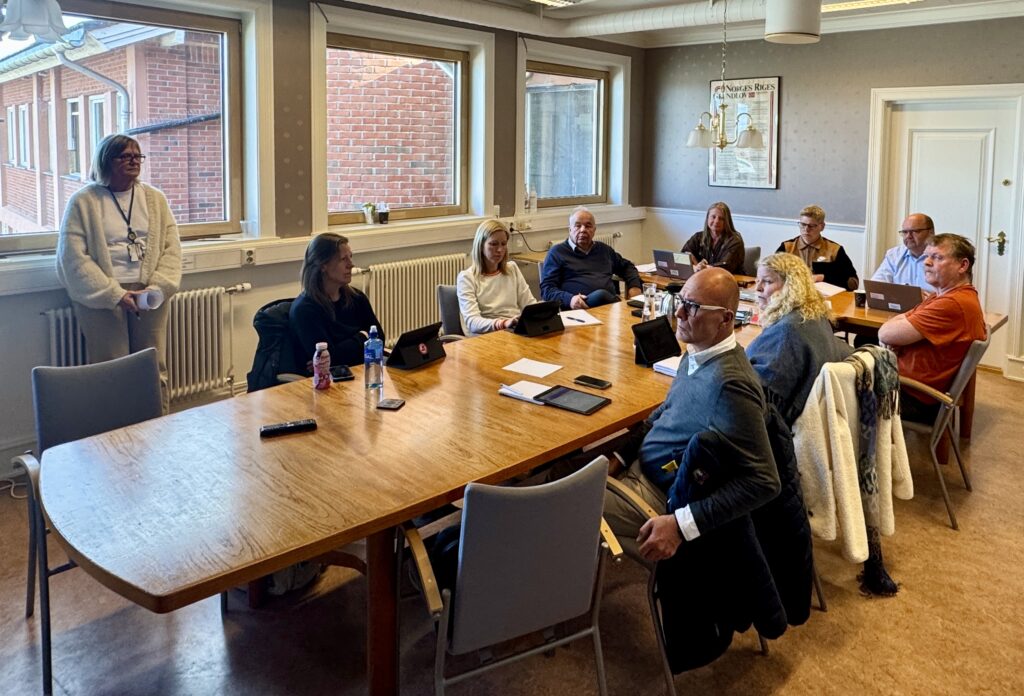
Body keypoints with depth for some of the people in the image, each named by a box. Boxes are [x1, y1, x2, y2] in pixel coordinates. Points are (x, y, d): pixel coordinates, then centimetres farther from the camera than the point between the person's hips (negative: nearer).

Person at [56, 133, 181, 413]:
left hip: (149, 295, 3)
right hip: (101, 296, -3)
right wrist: (116, 295, -14)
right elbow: (73, 257, -6)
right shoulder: (83, 201, 1)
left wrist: (158, 288, -9)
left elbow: (171, 247, 7)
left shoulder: (155, 198, 12)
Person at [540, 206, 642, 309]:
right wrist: (569, 299, -21)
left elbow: (626, 266, 41)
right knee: (600, 295, -37)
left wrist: (634, 286, 17)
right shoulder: (557, 252, 9)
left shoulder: (603, 249, 26)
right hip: (581, 309, -4)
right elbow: (547, 288, 0)